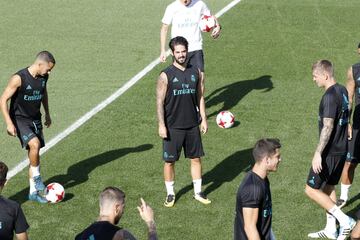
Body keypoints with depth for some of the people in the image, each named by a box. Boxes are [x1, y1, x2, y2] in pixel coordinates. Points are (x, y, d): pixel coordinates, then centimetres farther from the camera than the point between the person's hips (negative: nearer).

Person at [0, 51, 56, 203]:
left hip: (35, 119, 6)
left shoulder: (43, 77, -2)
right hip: (20, 120, -6)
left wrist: (47, 114, 24)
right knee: (35, 144, -28)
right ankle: (36, 177, -7)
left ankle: (33, 192, 17)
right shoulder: (19, 78, -22)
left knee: (34, 155, 8)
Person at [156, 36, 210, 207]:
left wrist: (203, 119, 5)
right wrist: (161, 125, -13)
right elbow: (160, 101, -9)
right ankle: (170, 194, 20)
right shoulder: (166, 75, -10)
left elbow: (200, 97, 9)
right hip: (172, 127, -3)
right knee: (169, 161, 5)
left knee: (196, 158, 9)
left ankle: (198, 192, 22)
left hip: (192, 125, 3)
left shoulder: (196, 72, 2)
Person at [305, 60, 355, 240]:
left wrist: (318, 153, -24)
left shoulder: (330, 96, -21)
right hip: (341, 149, 9)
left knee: (311, 189, -1)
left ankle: (345, 220, -3)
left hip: (330, 152, -9)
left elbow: (328, 127, -25)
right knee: (328, 187, 19)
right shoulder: (342, 90, 8)